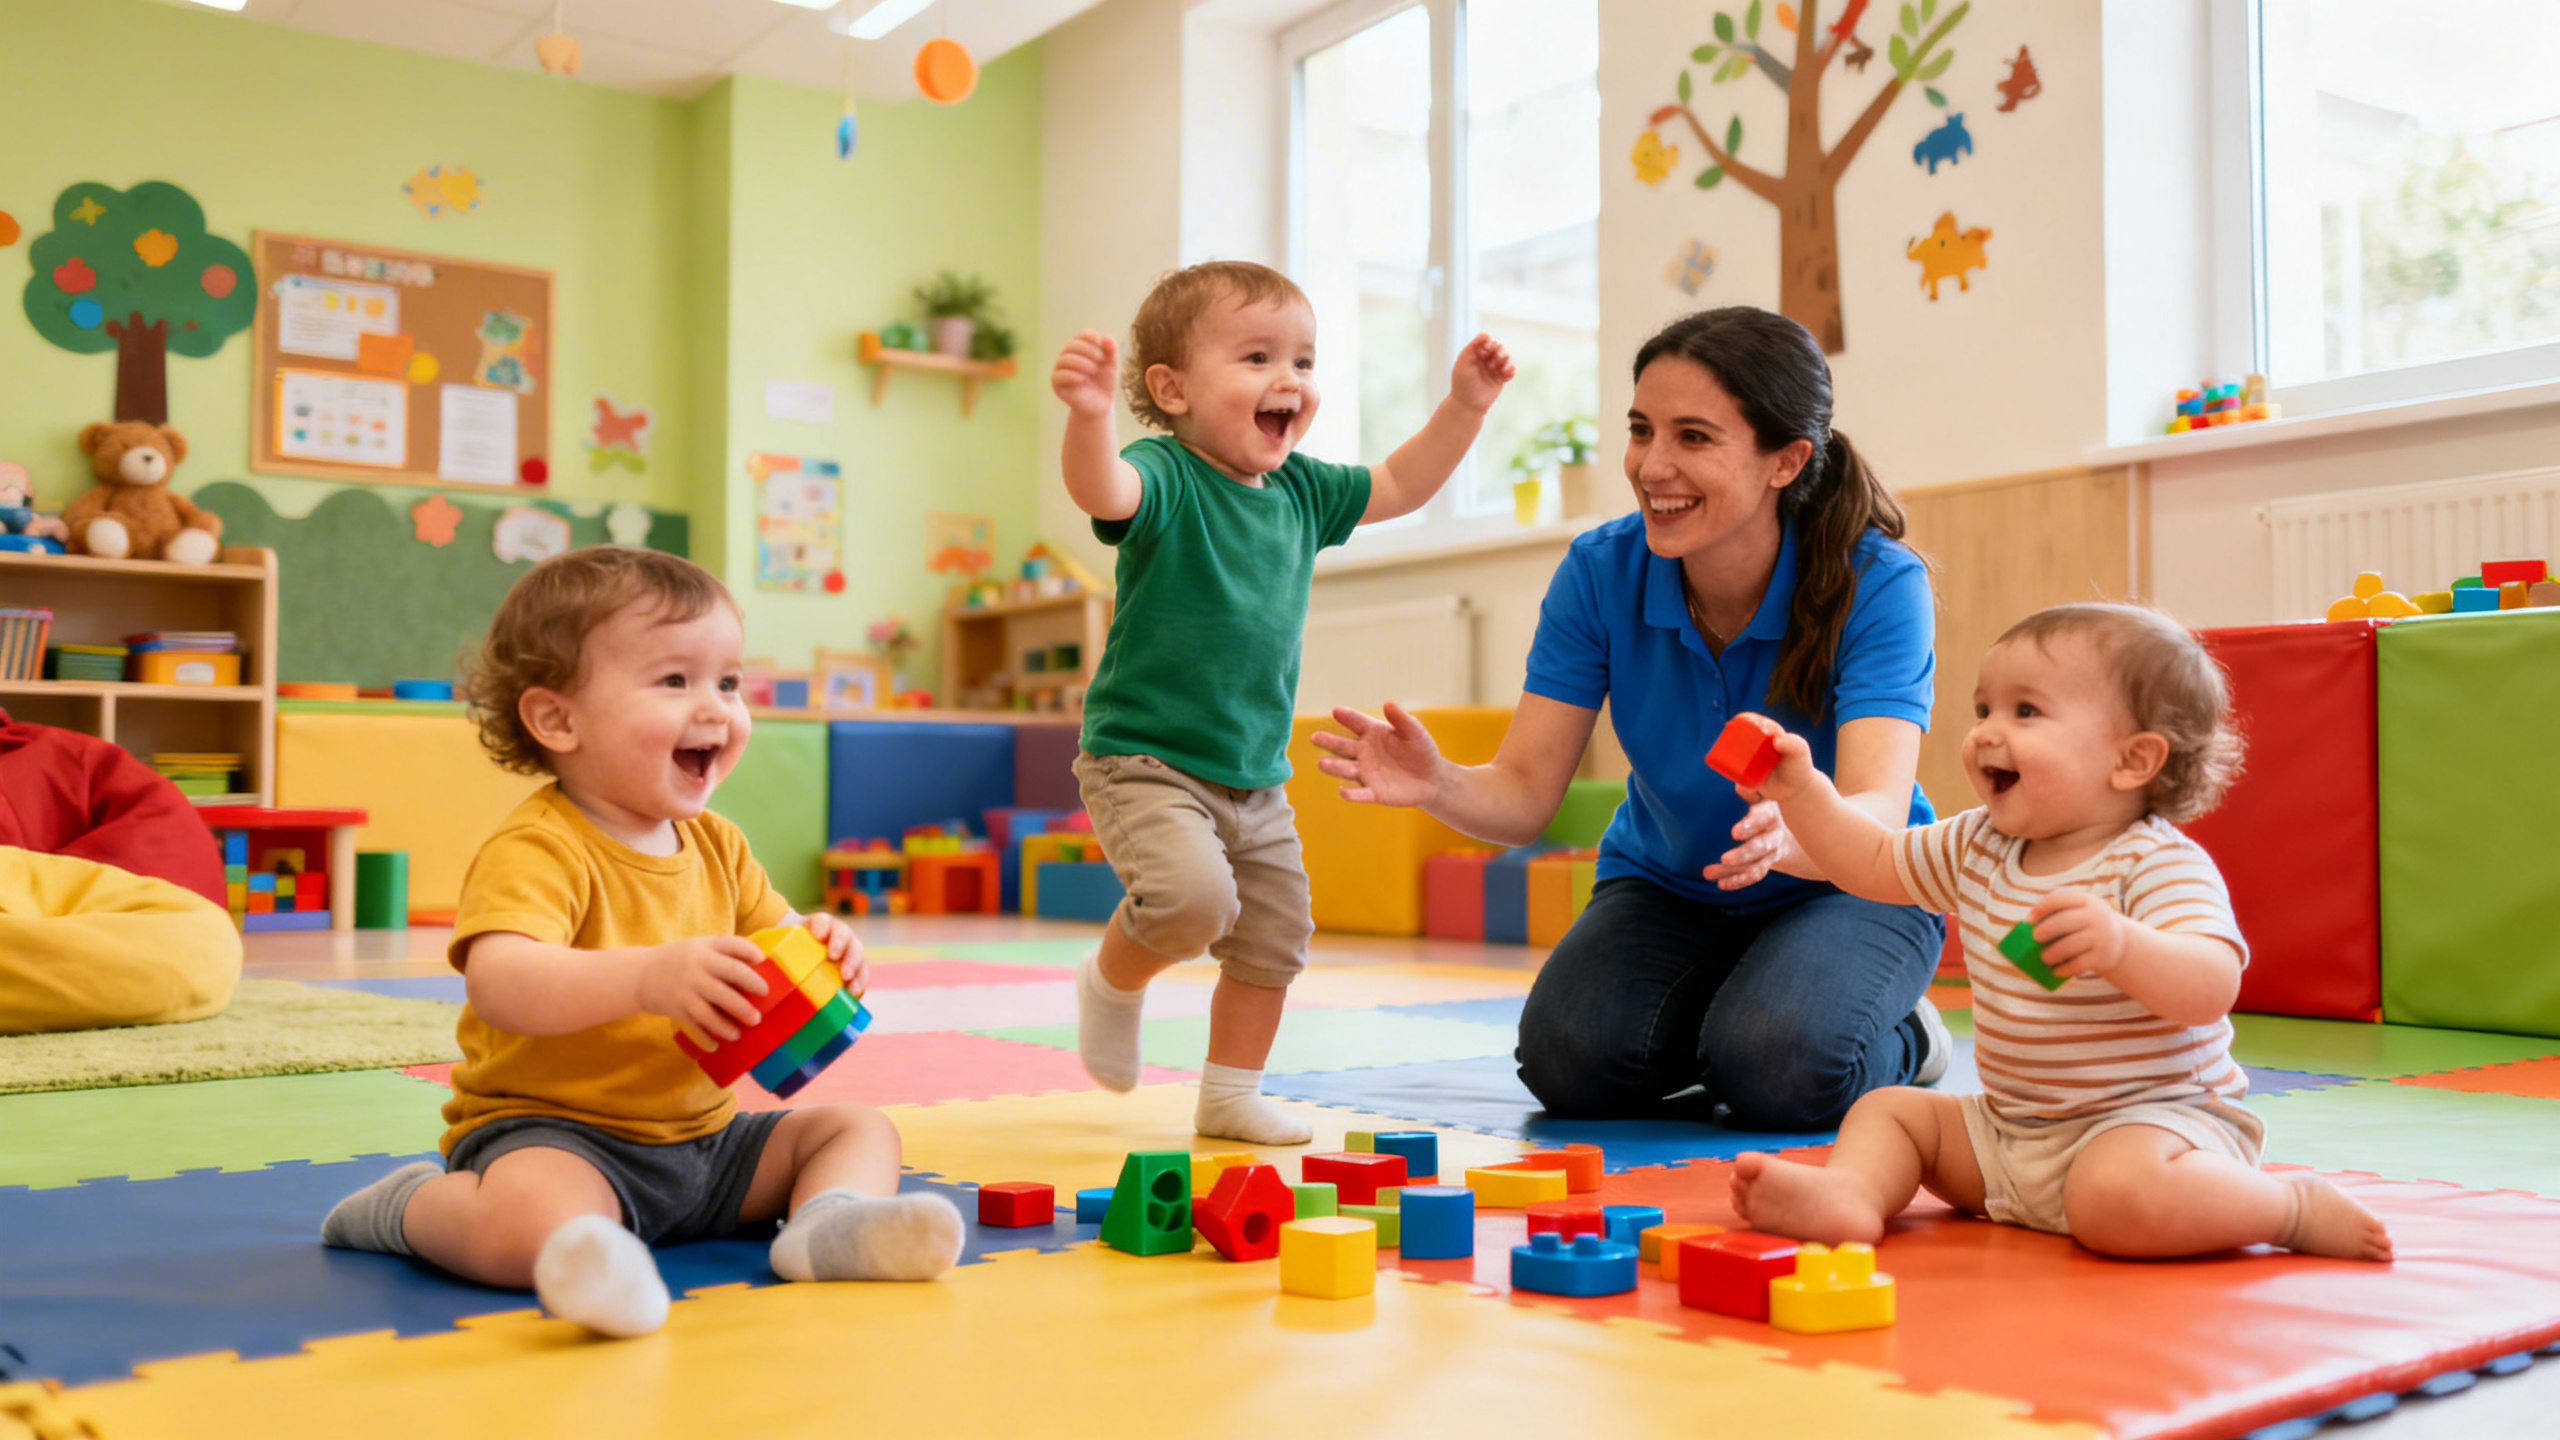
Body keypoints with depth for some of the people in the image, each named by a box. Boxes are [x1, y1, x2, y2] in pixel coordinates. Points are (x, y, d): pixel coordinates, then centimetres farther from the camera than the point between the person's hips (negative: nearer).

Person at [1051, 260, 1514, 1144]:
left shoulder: (1302, 492, 7)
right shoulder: (1167, 478, -15)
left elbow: (1399, 485, 20)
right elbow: (1101, 491, -37)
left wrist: (1464, 405, 11)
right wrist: (1088, 415, -57)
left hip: (1256, 777, 7)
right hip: (1144, 759, -7)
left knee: (1273, 941, 12)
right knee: (1194, 896, -28)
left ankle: (1230, 1097, 32)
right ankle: (1113, 982, 5)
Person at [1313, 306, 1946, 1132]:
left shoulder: (1877, 583, -25)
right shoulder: (1601, 570, -16)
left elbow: (1877, 814, -37)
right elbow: (1523, 794, -19)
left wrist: (1789, 835, -62)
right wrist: (1437, 785, -43)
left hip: (1850, 887, -3)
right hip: (1666, 886, 3)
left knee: (1776, 1070, -32)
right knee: (1570, 1060, -23)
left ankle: (1899, 1040, 4)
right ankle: (1712, 1016, 10)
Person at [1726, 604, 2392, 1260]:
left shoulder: (2159, 865, -18)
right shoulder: (1979, 847, 6)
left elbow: (2210, 991, -33)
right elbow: (1872, 863, 18)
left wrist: (2120, 944, -52)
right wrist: (1801, 790, 4)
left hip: (2151, 1117, -8)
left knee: (2119, 1199, -37)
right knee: (1888, 1108, 5)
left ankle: (2298, 1208, -16)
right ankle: (1851, 1194, -24)